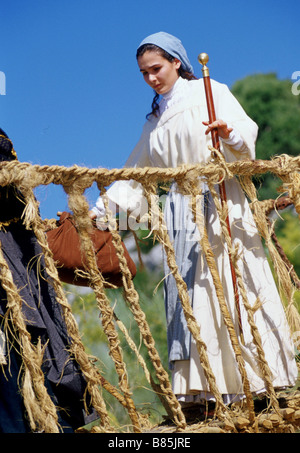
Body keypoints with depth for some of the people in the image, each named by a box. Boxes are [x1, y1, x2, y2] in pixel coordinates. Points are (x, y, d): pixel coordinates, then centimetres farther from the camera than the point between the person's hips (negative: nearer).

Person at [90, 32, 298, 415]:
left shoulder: (210, 93, 4)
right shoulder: (155, 121, 21)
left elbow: (247, 133, -7)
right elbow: (135, 173, 25)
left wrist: (230, 132, -30)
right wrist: (99, 209, 19)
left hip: (221, 202, -5)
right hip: (182, 211, 5)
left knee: (233, 287, -9)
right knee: (189, 294, -2)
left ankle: (259, 379, -4)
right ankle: (199, 388, -3)